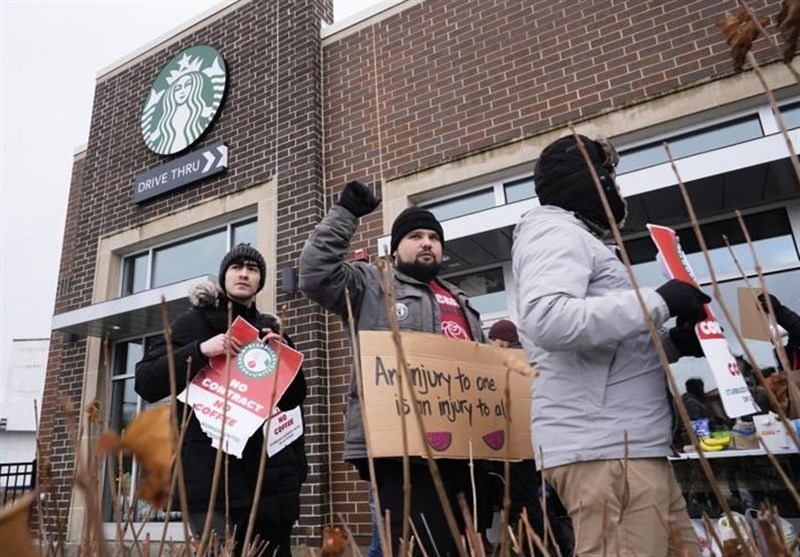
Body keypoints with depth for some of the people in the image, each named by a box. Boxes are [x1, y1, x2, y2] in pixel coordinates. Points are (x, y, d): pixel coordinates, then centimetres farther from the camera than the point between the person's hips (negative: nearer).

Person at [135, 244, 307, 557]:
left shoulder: (271, 332, 17)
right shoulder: (195, 322, 7)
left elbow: (293, 400, 15)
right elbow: (146, 383, -2)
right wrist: (200, 350, -16)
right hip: (214, 473, -4)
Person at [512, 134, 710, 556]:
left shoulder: (577, 239, 26)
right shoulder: (555, 232, -6)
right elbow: (549, 321, -27)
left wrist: (673, 341, 11)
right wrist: (658, 301, -16)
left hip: (629, 444, 10)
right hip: (604, 449, -10)